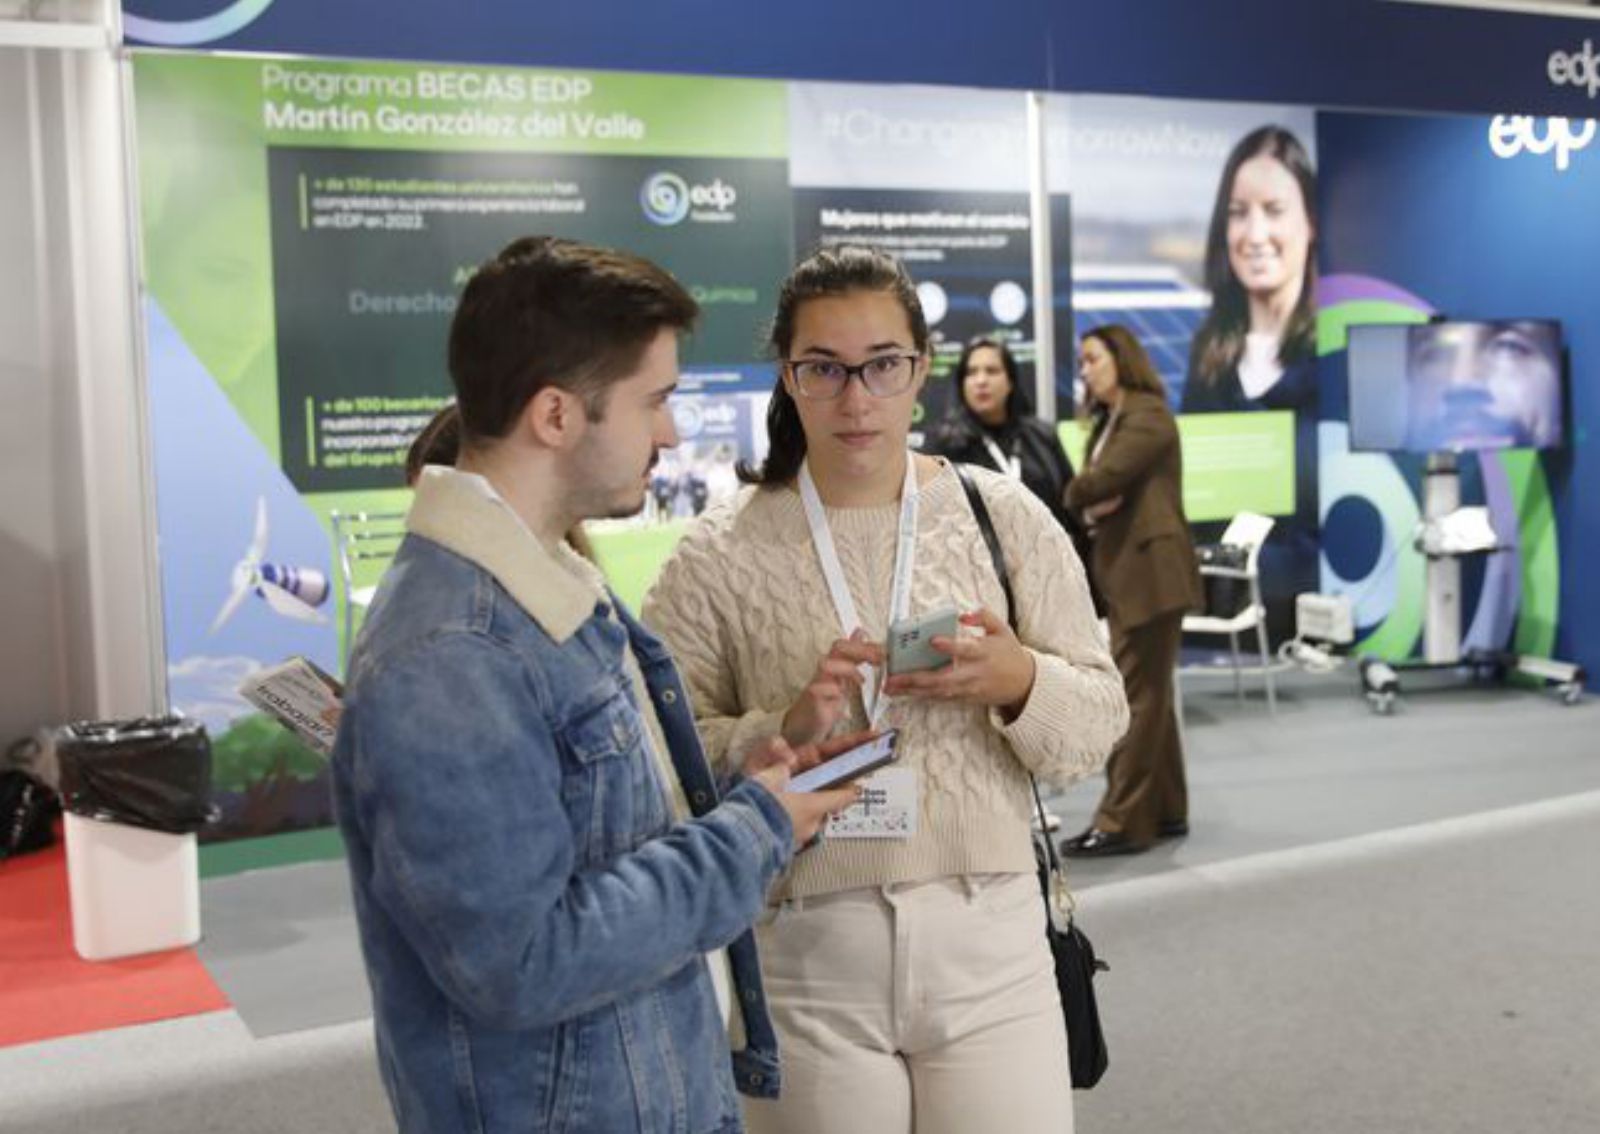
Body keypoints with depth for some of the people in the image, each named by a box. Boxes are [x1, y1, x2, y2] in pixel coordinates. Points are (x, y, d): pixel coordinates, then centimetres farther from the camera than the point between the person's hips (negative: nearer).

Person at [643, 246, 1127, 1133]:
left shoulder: (1007, 518, 0)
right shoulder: (718, 552, -3)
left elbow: (1099, 722, 3)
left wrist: (1018, 684, -16)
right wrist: (783, 732, -20)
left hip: (989, 944, 1)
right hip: (806, 960, 0)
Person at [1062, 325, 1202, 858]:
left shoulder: (1148, 415, -9)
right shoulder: (1108, 423, 20)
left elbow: (1100, 481, -20)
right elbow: (1095, 491, 11)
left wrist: (1075, 493, 0)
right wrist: (1090, 506, -12)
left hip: (1150, 569, -10)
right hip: (1126, 571, 10)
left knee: (1135, 697, -8)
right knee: (1149, 694, 13)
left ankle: (1123, 822, -5)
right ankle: (1165, 811, 20)